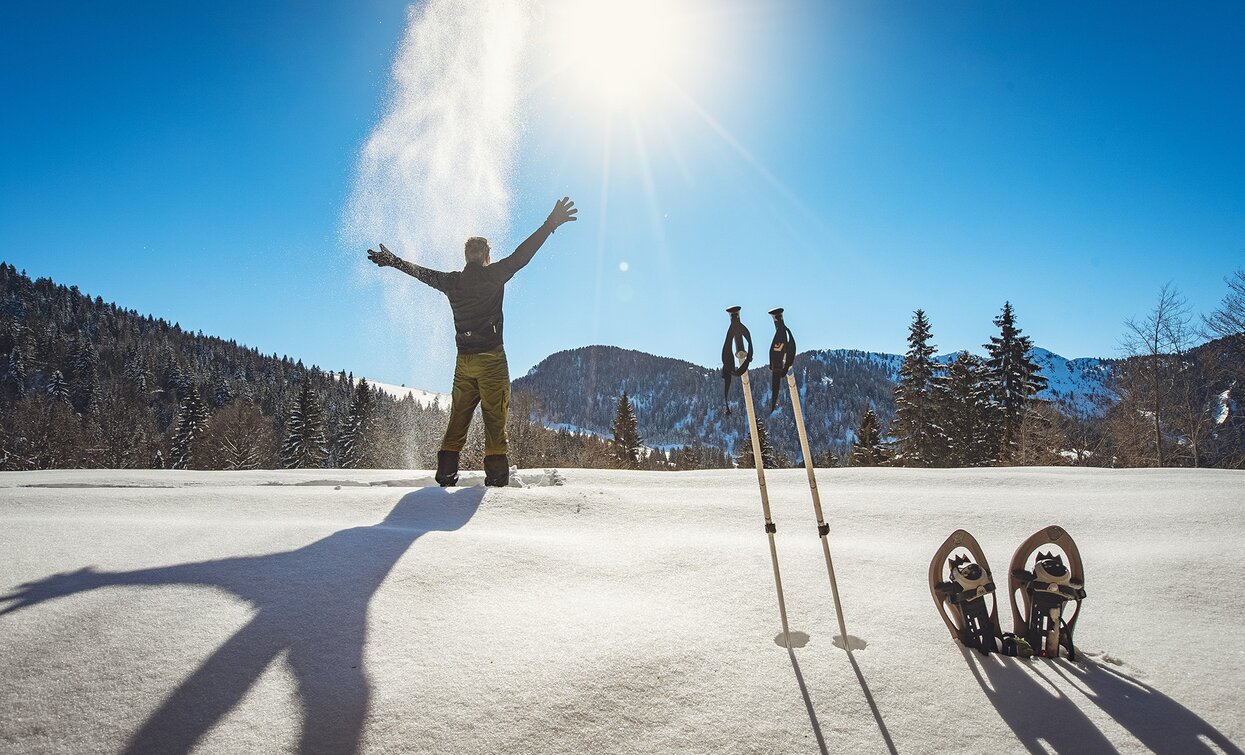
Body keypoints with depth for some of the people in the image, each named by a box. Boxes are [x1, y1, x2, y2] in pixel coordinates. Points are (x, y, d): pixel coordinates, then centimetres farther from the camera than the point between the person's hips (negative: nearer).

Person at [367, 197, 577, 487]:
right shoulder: (494, 275, -4)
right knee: (495, 418, -3)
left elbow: (420, 271, 23)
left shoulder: (452, 282, 9)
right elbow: (522, 255, -8)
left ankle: (446, 472, 9)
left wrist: (392, 261, 40)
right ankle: (496, 474, -6)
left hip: (464, 361, 5)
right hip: (491, 357, -4)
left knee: (458, 418, 10)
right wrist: (551, 223, -6)